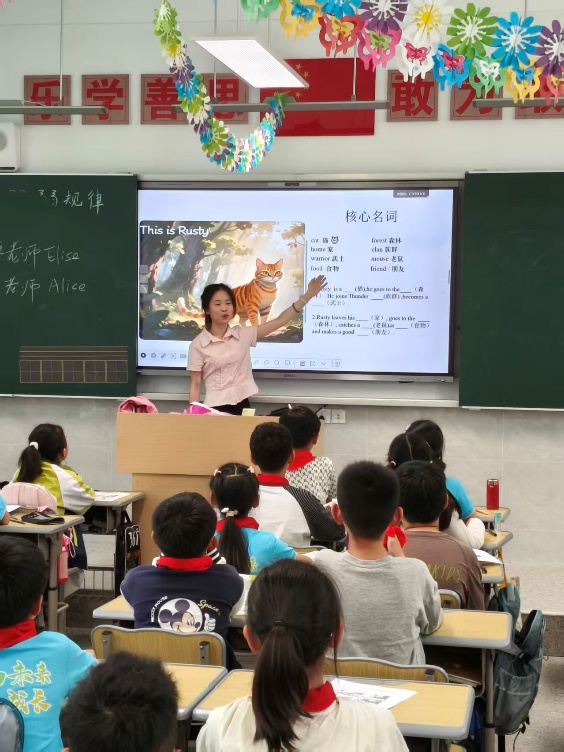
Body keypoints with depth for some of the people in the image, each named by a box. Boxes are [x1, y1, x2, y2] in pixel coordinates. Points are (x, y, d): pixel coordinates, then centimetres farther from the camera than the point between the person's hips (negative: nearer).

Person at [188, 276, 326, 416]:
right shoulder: (198, 345, -4)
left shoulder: (243, 334, 4)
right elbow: (195, 385, -2)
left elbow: (280, 321, 3)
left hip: (242, 405, 3)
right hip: (216, 408, -3)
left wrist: (308, 295, -3)